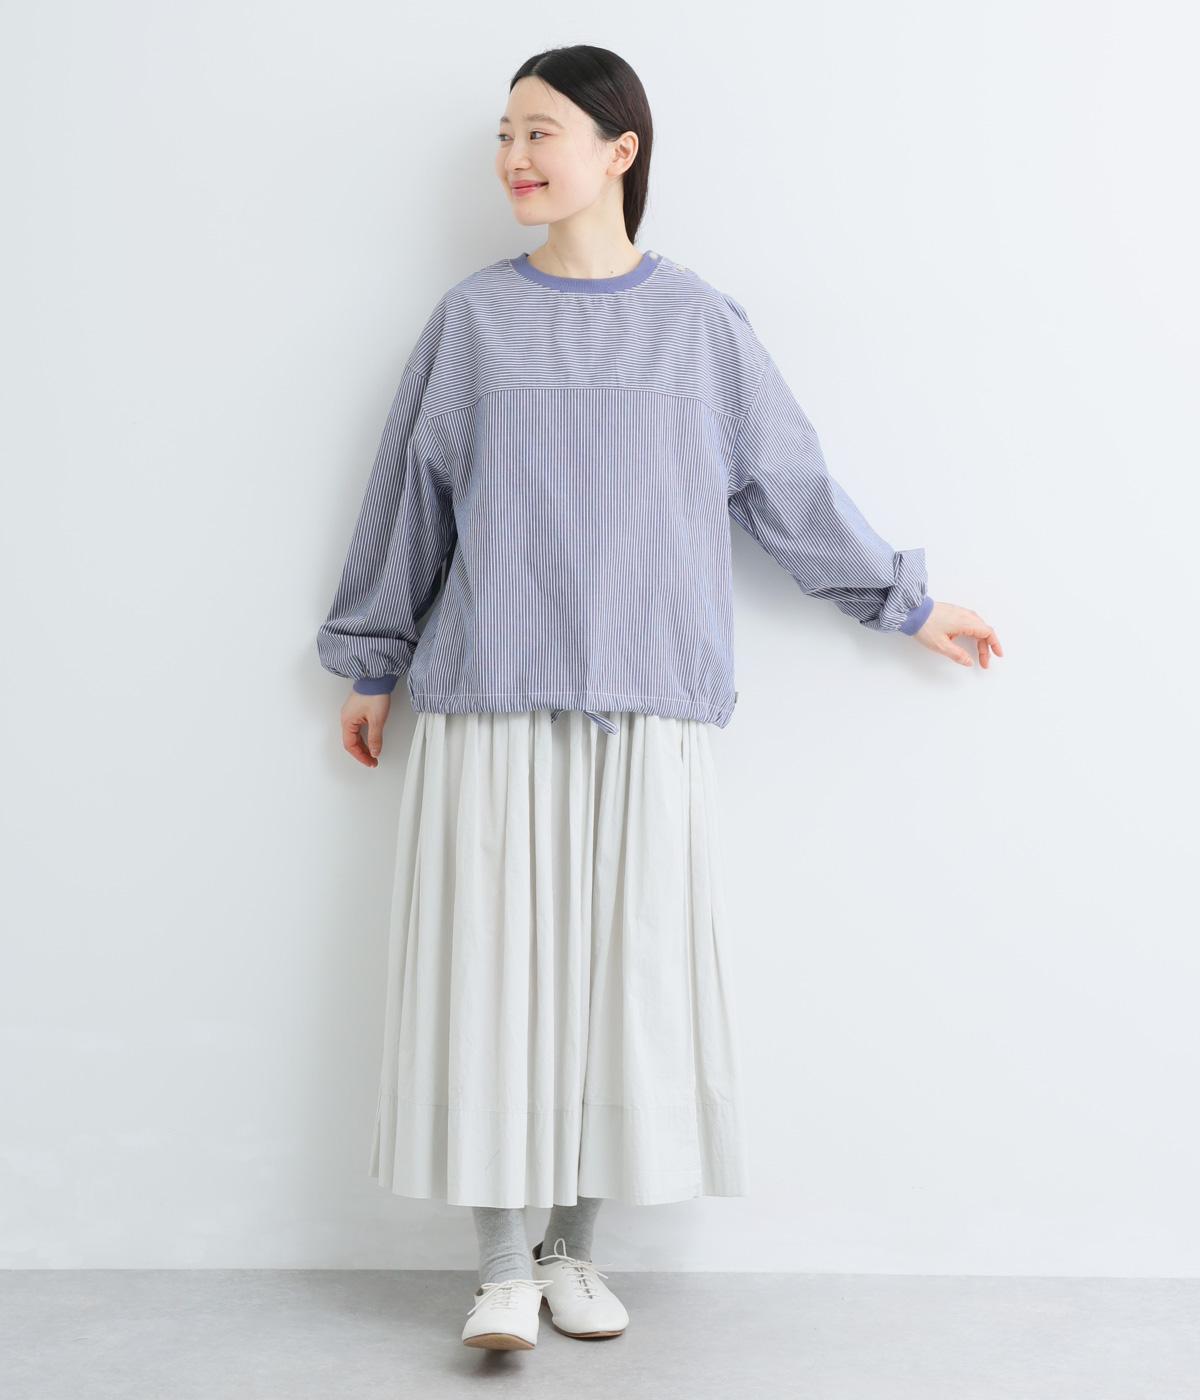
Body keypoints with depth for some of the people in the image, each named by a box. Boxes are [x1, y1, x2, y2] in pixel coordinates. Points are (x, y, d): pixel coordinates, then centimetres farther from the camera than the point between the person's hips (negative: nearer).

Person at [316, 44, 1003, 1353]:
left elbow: (791, 484, 13)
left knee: (621, 969, 3)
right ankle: (503, 1266, 10)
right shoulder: (472, 318, 6)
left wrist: (907, 602, 16)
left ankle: (573, 1247, 19)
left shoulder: (699, 322, 5)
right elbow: (408, 496, 12)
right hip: (485, 701, 0)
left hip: (645, 709, 0)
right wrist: (371, 665, 16)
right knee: (490, 965, -1)